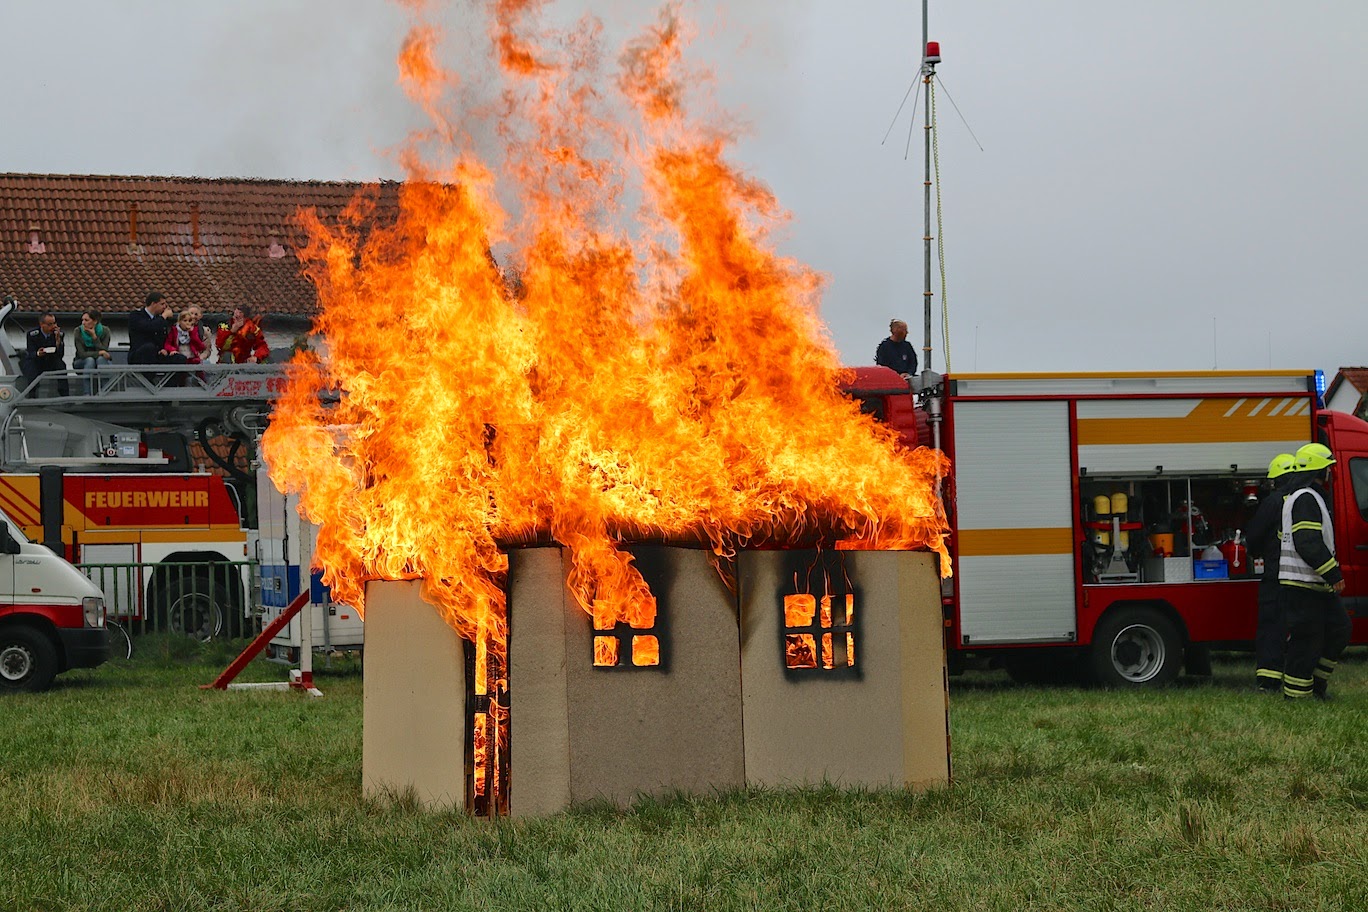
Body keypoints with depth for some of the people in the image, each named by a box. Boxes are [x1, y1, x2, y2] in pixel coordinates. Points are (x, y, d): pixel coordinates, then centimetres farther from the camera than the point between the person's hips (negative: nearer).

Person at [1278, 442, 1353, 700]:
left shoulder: (1295, 498, 20)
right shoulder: (1307, 499, -15)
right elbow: (1309, 544, -24)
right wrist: (1333, 573, -21)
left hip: (1316, 585, 11)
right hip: (1303, 585, -11)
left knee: (1340, 629, 12)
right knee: (1306, 640, -7)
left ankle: (1318, 678, 19)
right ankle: (1295, 695, -2)